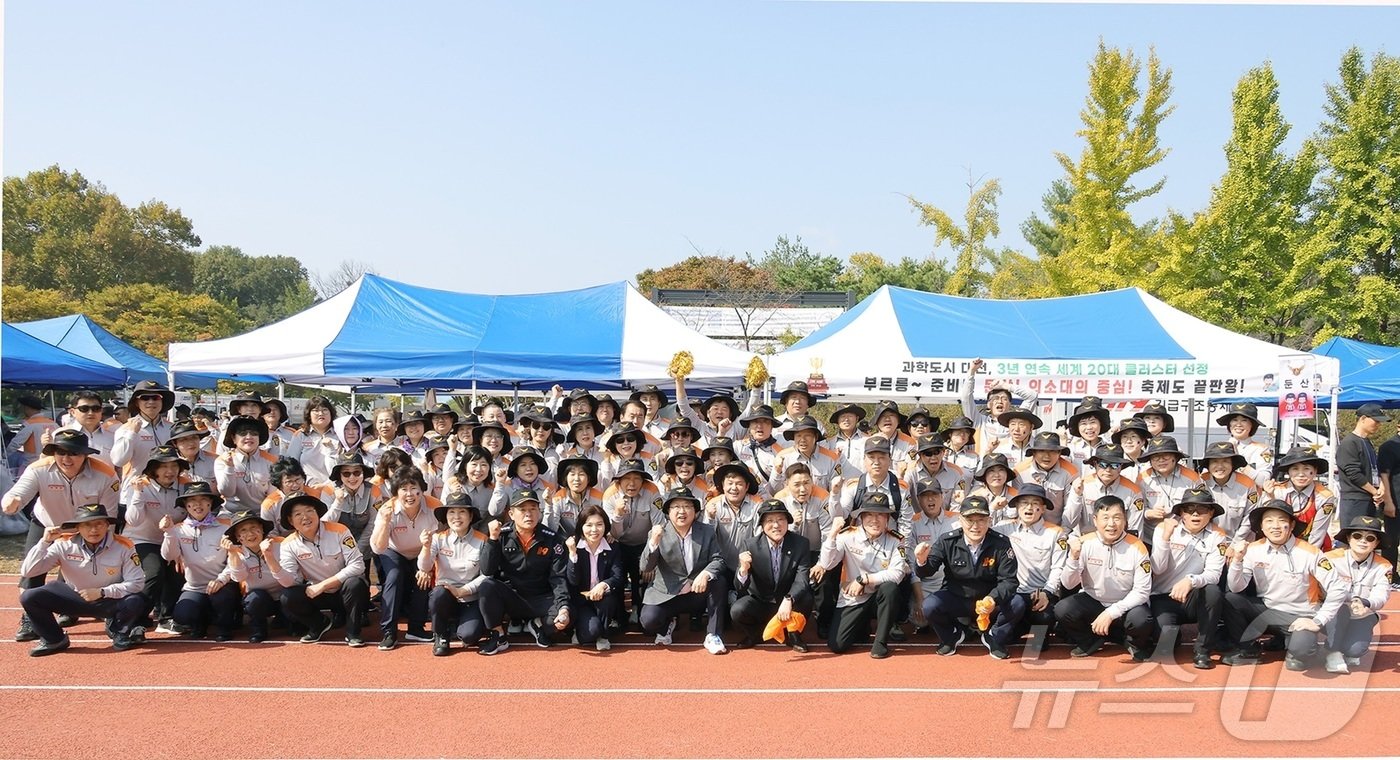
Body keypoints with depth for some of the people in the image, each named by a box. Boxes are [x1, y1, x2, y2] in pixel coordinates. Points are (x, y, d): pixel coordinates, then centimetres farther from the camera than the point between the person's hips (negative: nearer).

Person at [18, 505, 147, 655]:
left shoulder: (123, 547, -19)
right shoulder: (64, 545, -15)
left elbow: (136, 582, -18)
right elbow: (27, 572, -18)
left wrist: (102, 592, -27)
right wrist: (45, 542, -30)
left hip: (110, 600, -1)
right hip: (74, 598, 1)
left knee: (136, 602, -32)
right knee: (29, 597, -19)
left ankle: (118, 631, 4)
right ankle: (54, 640, 6)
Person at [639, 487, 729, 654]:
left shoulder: (708, 532, 0)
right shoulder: (657, 533, -5)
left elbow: (718, 559, -8)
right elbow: (645, 568, -13)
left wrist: (705, 574, -30)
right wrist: (654, 542, -30)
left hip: (699, 593, 1)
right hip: (666, 595, -1)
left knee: (720, 581, -27)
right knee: (649, 621, -26)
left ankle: (713, 636, -14)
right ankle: (666, 625, 13)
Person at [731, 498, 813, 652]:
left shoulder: (801, 544, -13)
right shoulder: (751, 546, -14)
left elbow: (802, 580, -22)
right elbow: (740, 589, -17)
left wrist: (788, 600, -43)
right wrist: (743, 569, -40)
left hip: (788, 605, 0)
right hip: (759, 603, 0)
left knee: (805, 598, -30)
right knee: (737, 610, -29)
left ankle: (792, 634, 1)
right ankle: (753, 634, 7)